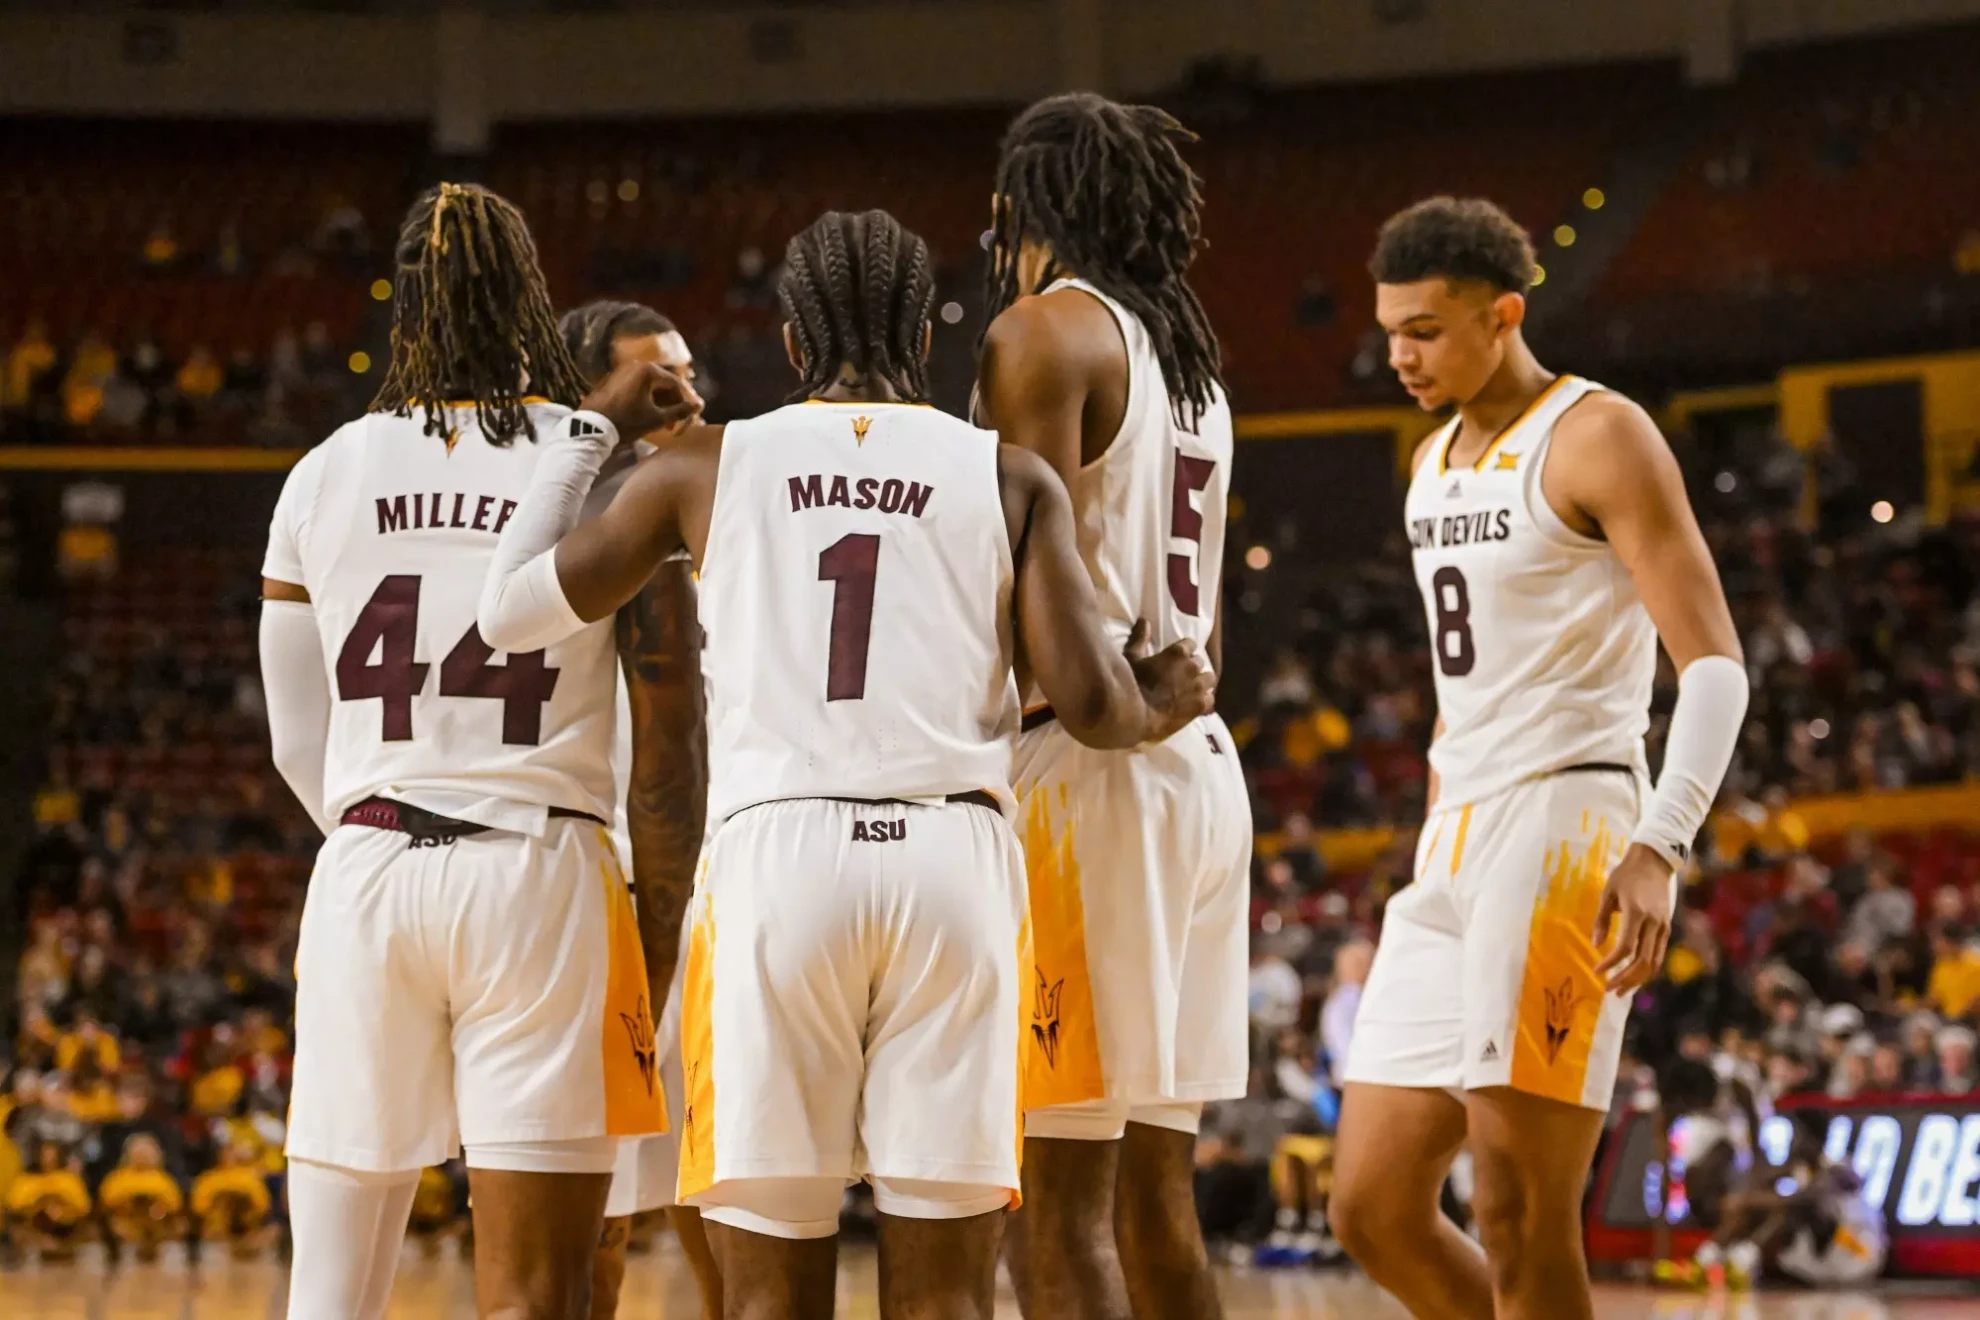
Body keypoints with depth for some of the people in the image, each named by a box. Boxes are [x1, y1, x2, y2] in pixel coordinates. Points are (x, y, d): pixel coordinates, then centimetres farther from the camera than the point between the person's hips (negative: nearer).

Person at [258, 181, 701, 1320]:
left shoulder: (326, 473, 6)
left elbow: (300, 744, 10)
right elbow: (669, 740, 0)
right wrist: (662, 918, 11)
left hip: (364, 881, 2)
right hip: (542, 872, -2)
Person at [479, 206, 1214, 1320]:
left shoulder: (705, 464, 11)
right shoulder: (1011, 478, 10)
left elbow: (511, 612, 18)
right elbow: (1091, 701, 2)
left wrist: (591, 432, 31)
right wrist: (1164, 711, 25)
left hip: (773, 861, 0)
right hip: (954, 858, 0)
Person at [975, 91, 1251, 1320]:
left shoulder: (1045, 329, -6)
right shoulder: (1193, 361, 20)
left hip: (1083, 757, -9)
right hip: (1202, 761, 9)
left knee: (1058, 1195, -10)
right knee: (1155, 1184, 12)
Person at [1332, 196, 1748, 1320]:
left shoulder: (1597, 437, -6)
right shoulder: (1437, 460, 19)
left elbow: (1715, 665, -12)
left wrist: (1660, 846, -25)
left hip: (1564, 826, -9)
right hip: (1456, 847, 9)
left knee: (1520, 1221, -10)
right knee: (1374, 1208, 4)